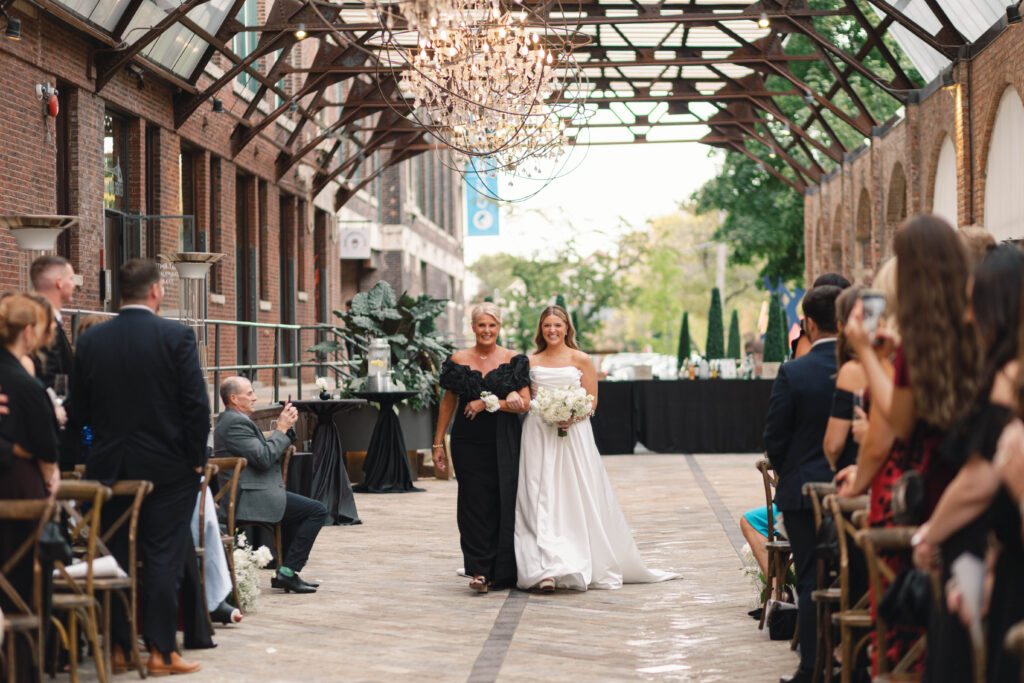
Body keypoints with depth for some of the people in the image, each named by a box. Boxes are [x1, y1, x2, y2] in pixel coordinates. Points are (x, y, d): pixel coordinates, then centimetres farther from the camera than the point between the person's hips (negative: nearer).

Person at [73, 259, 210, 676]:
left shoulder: (91, 341, 0)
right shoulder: (177, 337, -10)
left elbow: (79, 410, 4)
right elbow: (196, 403, -11)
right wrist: (196, 460, -2)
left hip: (109, 467, 3)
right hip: (167, 467, -3)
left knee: (115, 558, 12)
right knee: (163, 559, 2)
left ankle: (118, 648, 14)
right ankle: (160, 651, 2)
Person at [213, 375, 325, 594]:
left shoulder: (232, 420, 19)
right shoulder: (236, 423, -16)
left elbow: (269, 449, 22)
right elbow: (264, 458, -23)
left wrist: (287, 427, 8)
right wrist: (281, 429, -11)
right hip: (252, 497, -11)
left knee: (302, 508, 29)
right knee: (317, 510, -11)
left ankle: (285, 572, 22)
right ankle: (288, 571, -10)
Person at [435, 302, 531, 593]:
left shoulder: (514, 360, 2)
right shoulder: (459, 360, 6)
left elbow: (524, 404, -4)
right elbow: (448, 403, 10)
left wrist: (487, 403, -12)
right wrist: (438, 443, 9)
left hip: (504, 445, 0)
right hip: (468, 442, 0)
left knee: (503, 503, 0)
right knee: (474, 504, -6)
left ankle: (500, 571, 10)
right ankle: (479, 570, -6)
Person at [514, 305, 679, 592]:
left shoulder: (580, 360, 5)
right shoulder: (531, 361, 10)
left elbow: (592, 401, 2)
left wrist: (573, 416, -15)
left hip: (573, 434, -1)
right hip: (538, 436, 1)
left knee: (577, 500, -1)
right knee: (541, 501, -6)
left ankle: (594, 566, 8)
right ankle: (547, 570, -10)